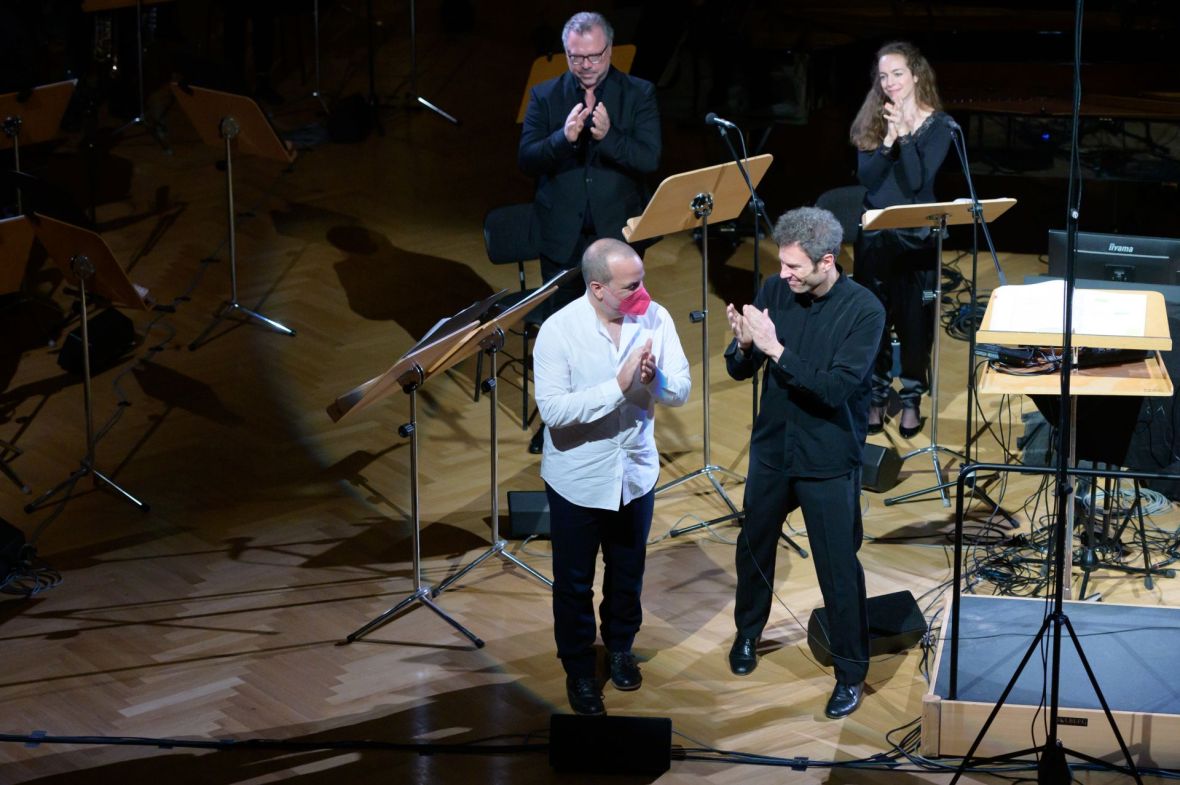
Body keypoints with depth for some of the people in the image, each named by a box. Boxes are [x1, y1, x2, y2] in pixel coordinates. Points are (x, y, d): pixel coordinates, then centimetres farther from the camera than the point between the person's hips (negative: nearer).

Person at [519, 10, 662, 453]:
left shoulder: (639, 94, -3)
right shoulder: (545, 97, 0)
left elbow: (650, 159, -12)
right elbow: (526, 160, -8)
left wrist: (608, 136, -28)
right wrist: (563, 137, -26)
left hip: (618, 233, -1)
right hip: (562, 235, 1)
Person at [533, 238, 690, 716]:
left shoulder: (655, 319, -13)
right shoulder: (559, 331, -22)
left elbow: (681, 391, -10)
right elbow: (552, 409, -27)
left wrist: (655, 379, -33)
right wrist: (618, 386, -34)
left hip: (636, 473, 3)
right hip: (578, 479, -3)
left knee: (628, 571, 22)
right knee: (574, 581, 13)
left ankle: (620, 647, 47)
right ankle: (578, 670, 33)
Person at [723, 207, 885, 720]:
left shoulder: (863, 310, -19)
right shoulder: (775, 291, -6)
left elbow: (835, 390, -27)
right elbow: (740, 371, -1)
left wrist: (775, 348, -33)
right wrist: (744, 345, -24)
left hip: (828, 460, -5)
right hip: (772, 447, 5)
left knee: (839, 569, 1)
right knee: (754, 545, 21)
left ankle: (851, 674, 17)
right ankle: (748, 632, 46)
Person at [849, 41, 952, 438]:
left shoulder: (938, 125, -5)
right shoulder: (871, 122, 3)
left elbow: (917, 181, -15)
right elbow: (866, 176, -10)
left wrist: (904, 136, -23)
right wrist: (887, 140, -22)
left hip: (917, 236, -2)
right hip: (874, 234, 3)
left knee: (914, 319, 2)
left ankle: (912, 400, 16)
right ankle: (876, 398, 18)